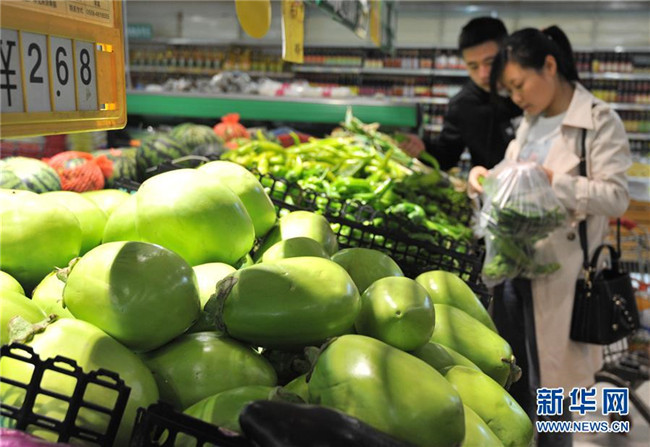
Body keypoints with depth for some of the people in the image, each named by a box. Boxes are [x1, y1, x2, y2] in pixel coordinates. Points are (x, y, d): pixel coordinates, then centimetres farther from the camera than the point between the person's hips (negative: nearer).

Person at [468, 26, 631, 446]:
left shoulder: (599, 121, -8)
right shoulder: (530, 121, 12)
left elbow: (616, 197, -14)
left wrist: (551, 179, -23)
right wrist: (487, 178, -3)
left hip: (558, 271, -6)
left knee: (548, 392, 4)